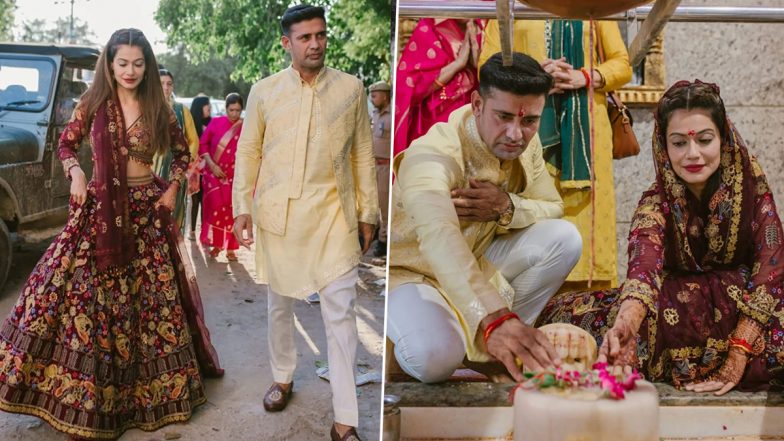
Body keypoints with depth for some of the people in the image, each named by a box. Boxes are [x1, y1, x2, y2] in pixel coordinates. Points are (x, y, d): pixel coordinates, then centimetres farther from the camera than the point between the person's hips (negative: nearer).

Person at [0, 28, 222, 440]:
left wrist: (172, 190, 2)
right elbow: (66, 144, 9)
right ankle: (87, 393, 10)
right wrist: (76, 173, -9)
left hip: (147, 212, 1)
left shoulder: (158, 108, 3)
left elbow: (182, 153, 13)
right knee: (88, 292, -4)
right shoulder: (93, 102, 1)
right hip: (100, 210, -1)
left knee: (151, 296, 7)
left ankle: (152, 386, 25)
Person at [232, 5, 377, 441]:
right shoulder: (264, 91, 4)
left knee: (341, 312, -5)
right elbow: (248, 151, 7)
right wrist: (242, 207, 0)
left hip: (333, 213, -1)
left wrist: (368, 213, 5)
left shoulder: (351, 88, 3)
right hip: (278, 212, 2)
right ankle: (283, 378, 40)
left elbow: (363, 153, 5)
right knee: (280, 304, 16)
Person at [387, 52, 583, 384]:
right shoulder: (434, 154, -32)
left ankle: (510, 337, -2)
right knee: (435, 355, -35)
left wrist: (507, 208, -26)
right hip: (412, 269, -6)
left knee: (564, 238, -15)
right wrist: (492, 319, -66)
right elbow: (438, 238, -50)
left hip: (478, 260, 6)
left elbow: (553, 207, -1)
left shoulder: (526, 143, -9)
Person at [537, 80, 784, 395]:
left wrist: (738, 357, -28)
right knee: (566, 313, -21)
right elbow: (644, 266, -36)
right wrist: (624, 325, -59)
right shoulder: (656, 202, -16)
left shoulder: (750, 181, -12)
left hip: (746, 306, 0)